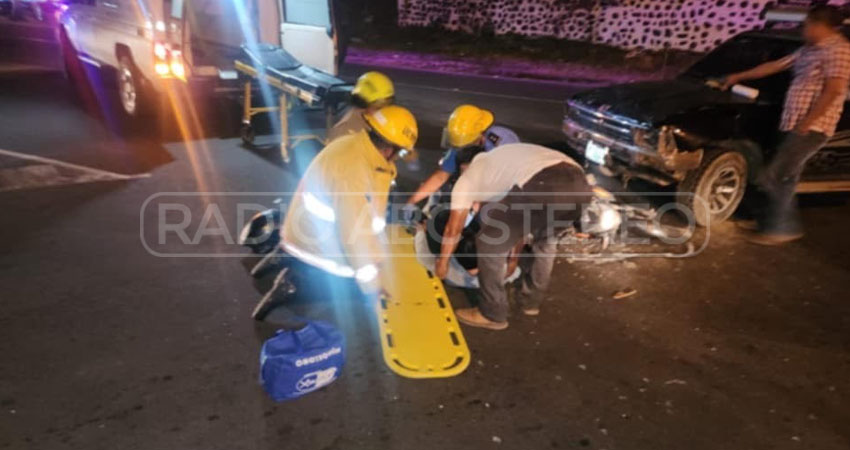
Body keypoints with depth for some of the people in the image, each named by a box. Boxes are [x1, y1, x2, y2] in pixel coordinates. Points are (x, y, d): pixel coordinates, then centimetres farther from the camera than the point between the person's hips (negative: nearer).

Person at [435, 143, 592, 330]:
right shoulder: (505, 159, 42)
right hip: (579, 183, 8)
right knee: (546, 239, 34)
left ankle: (492, 314, 24)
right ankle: (530, 301, 45)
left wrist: (442, 262, 47)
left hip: (543, 188, -7)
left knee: (490, 244, 13)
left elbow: (453, 230, 30)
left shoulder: (467, 178, 24)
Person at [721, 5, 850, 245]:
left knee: (773, 177, -9)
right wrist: (739, 76, 29)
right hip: (794, 125, 9)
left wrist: (806, 123, -21)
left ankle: (784, 228, 2)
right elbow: (774, 66, 25)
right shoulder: (809, 50, 16)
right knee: (785, 178, 12)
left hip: (811, 128, -9)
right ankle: (771, 222, 20)